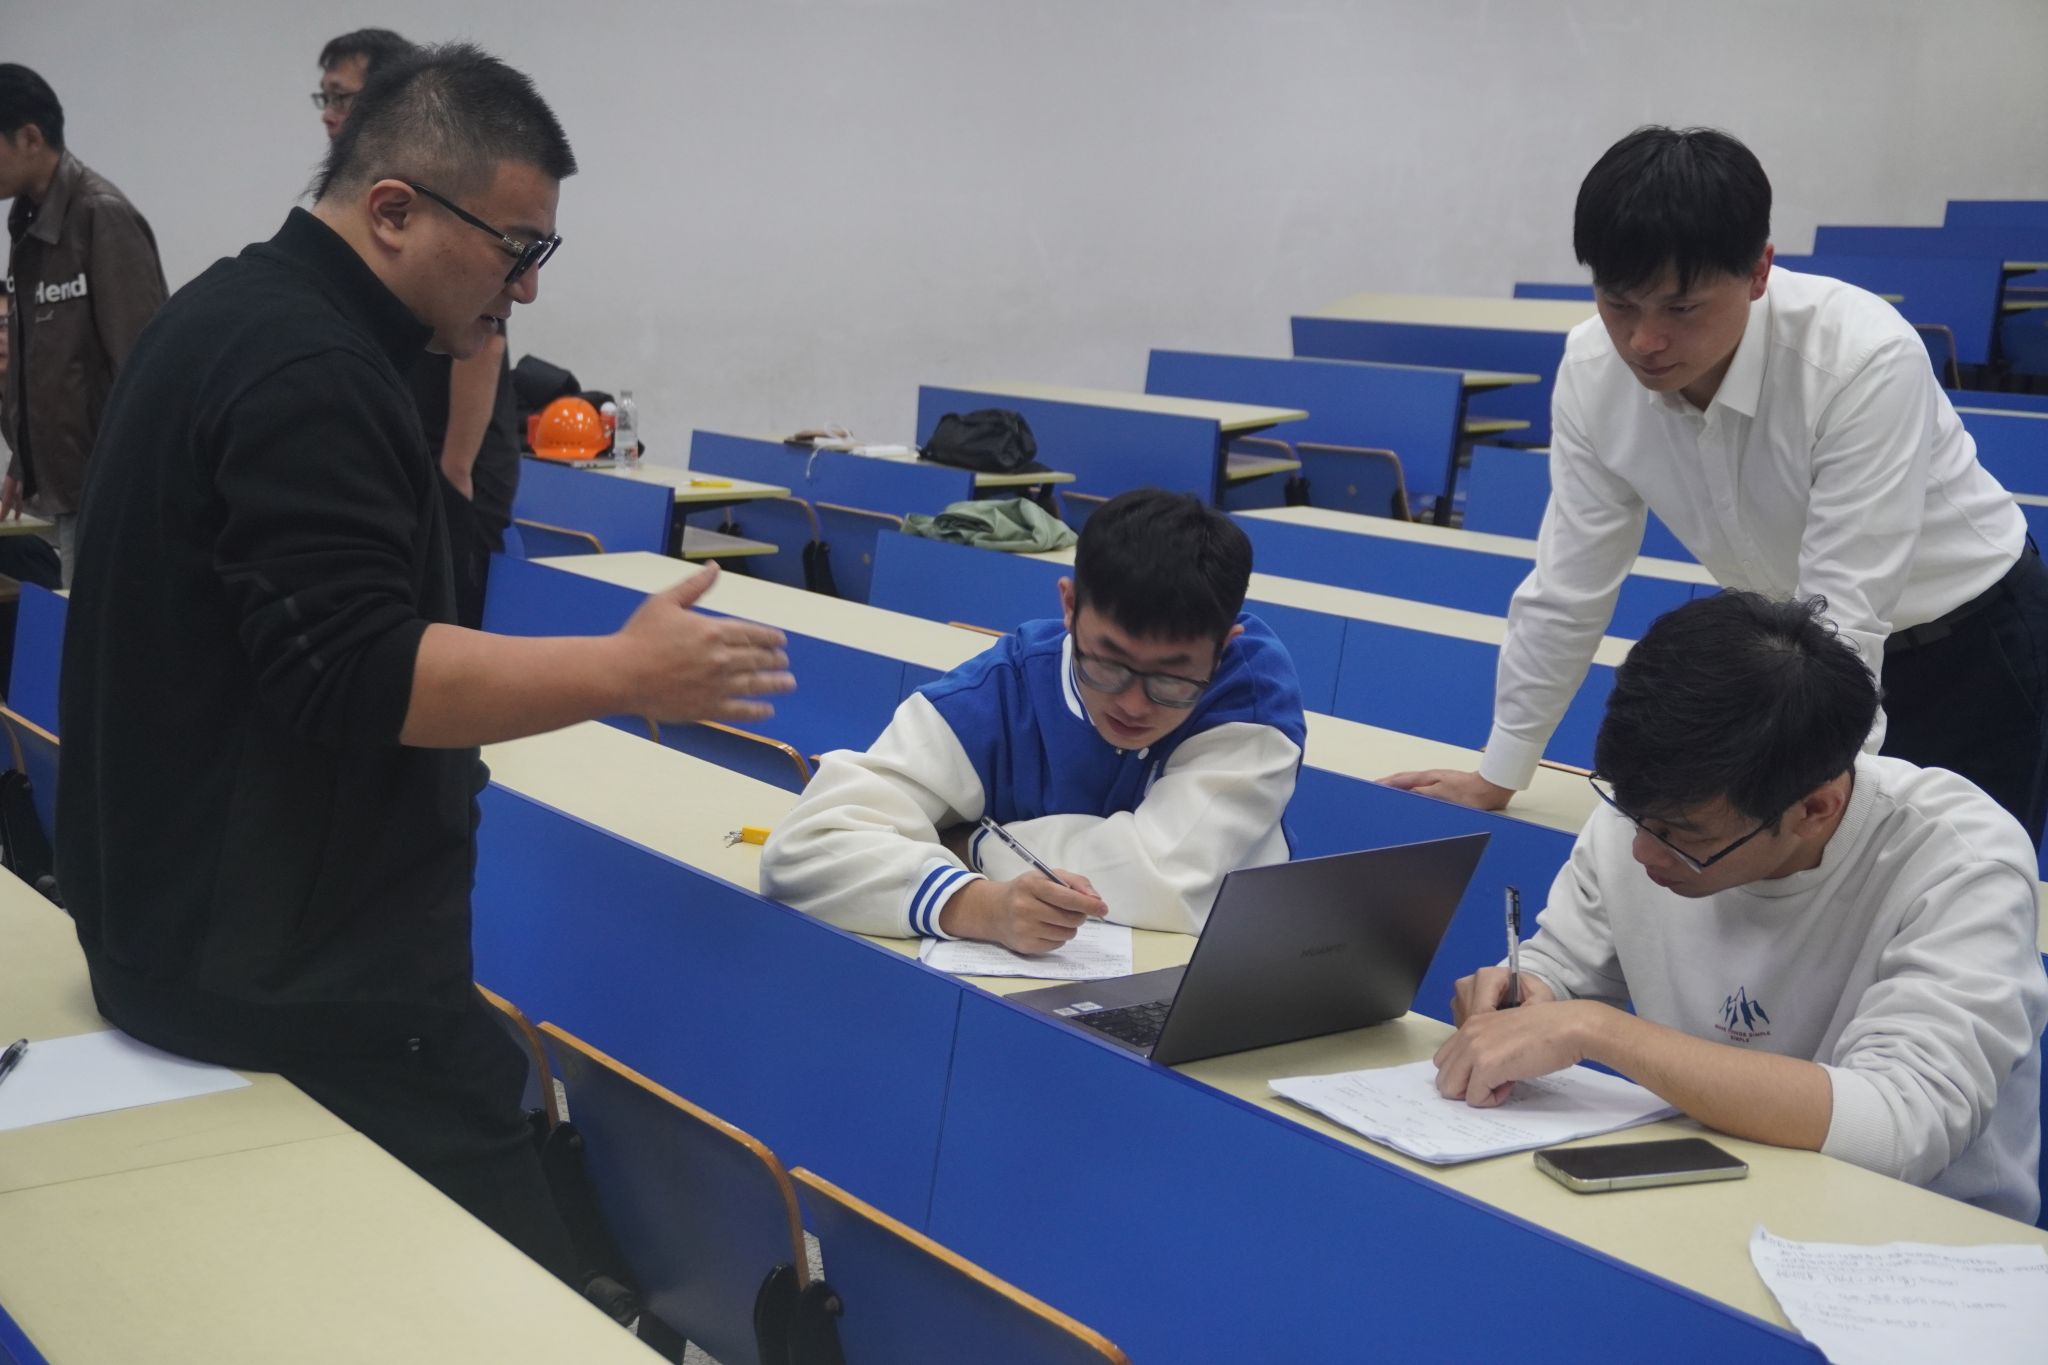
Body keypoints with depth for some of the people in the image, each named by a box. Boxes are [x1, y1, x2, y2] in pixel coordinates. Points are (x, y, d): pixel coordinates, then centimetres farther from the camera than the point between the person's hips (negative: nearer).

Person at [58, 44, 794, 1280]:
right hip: (293, 968, -11)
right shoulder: (307, 371, -22)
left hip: (201, 920, 11)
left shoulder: (240, 317, 12)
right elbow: (359, 678, -27)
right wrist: (627, 674, -22)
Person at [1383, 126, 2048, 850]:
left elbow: (1846, 618, -33)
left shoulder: (1866, 360, -33)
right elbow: (1569, 586, -8)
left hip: (1967, 637, -4)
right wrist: (1497, 778, -2)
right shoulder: (1592, 370, -19)